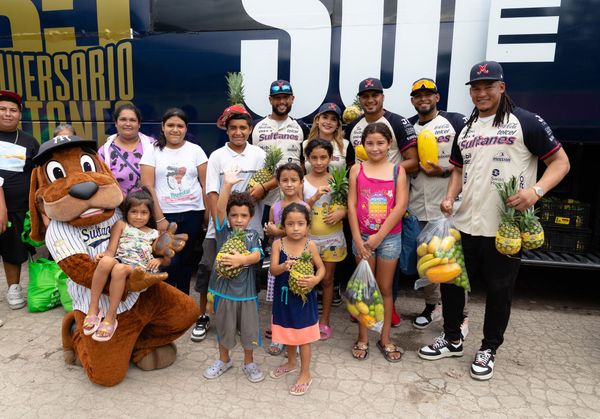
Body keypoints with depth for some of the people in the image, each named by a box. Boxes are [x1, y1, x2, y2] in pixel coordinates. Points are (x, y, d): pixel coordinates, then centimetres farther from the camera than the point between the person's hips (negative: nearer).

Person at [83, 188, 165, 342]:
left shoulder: (154, 234, 19)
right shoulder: (121, 225, 17)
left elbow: (166, 259, 20)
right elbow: (111, 250, 8)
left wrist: (158, 260, -2)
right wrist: (103, 254, -15)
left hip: (139, 270, -1)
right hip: (119, 260, 1)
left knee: (120, 269, -36)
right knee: (106, 261, -35)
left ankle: (111, 316, -26)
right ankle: (93, 308, -23)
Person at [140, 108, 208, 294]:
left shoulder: (195, 150, 5)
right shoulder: (152, 151, 1)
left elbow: (205, 184, 4)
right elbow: (148, 187, -4)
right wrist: (159, 218, -9)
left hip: (193, 213, 2)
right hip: (165, 215, -1)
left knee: (186, 259, 11)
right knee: (169, 261, -3)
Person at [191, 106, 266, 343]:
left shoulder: (259, 155, 4)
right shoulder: (217, 156, 0)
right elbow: (212, 193, -4)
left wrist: (263, 187, -15)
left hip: (250, 226, 1)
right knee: (209, 270, 1)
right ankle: (203, 317, 20)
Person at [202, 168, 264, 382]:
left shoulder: (252, 235, 0)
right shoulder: (223, 231, -2)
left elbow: (257, 255, -15)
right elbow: (219, 209, -18)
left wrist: (241, 260, -34)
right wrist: (227, 185, -29)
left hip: (246, 290, 0)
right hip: (224, 288, 0)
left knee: (249, 328, 11)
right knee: (224, 327, 16)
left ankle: (249, 363, 33)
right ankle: (224, 360, 39)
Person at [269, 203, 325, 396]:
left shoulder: (310, 245, -12)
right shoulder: (278, 244, -9)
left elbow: (321, 268, -4)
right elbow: (273, 270, -16)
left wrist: (315, 280, -23)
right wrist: (284, 267, -37)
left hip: (304, 297, -3)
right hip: (284, 296, 3)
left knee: (304, 337, 9)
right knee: (289, 333, 22)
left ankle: (305, 374, 28)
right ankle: (291, 362, 47)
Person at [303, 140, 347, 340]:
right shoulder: (303, 182, -6)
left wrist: (342, 212, -17)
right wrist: (314, 198, -24)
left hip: (332, 238, 1)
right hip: (309, 237, -1)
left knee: (327, 279, 12)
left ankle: (324, 321, 27)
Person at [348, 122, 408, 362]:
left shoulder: (398, 171, -2)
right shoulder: (357, 170, 0)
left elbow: (400, 206, -8)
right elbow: (351, 205, -3)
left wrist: (379, 236, -13)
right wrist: (358, 240, -9)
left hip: (389, 237, 0)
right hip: (362, 236, 0)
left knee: (385, 289, 10)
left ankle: (385, 339, 25)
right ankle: (362, 338, 23)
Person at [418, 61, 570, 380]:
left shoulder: (525, 122, -4)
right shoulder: (466, 129, 14)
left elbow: (560, 162, -4)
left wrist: (536, 190, -21)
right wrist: (450, 197, 3)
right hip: (464, 225, 6)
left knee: (499, 291, 8)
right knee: (451, 281, 12)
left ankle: (488, 349, 29)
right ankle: (452, 340, 32)